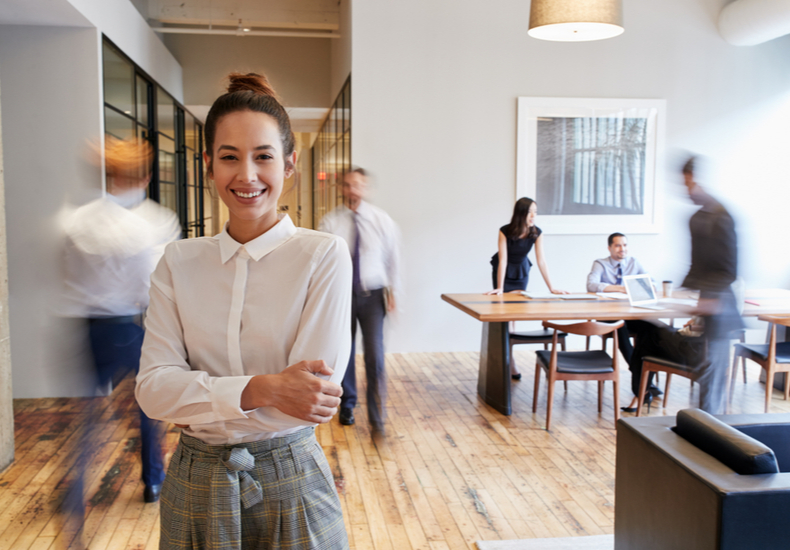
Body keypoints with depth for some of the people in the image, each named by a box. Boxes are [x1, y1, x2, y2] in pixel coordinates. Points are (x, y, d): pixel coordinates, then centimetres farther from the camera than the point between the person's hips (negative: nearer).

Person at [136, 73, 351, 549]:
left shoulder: (325, 255, -11)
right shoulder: (179, 263, -1)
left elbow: (314, 395, -17)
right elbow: (152, 387, -10)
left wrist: (198, 399, -11)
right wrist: (260, 389, -24)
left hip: (290, 484, -2)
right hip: (195, 486, 3)